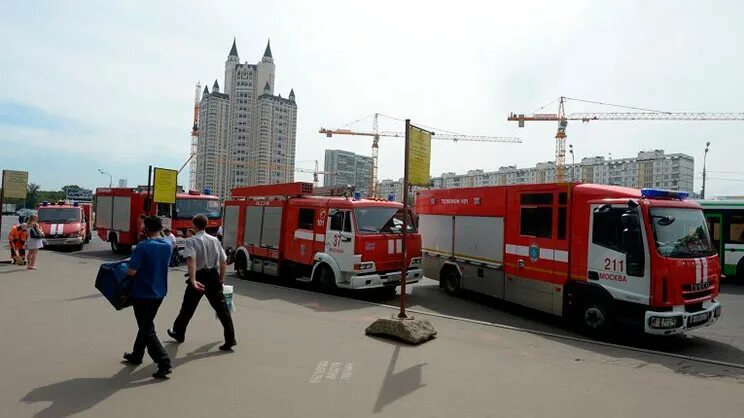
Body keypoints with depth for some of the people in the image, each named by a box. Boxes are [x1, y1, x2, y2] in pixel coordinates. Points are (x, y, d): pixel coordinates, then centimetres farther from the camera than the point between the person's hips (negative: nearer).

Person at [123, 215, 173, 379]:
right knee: (146, 324, 23)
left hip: (142, 294, -7)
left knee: (148, 330, 0)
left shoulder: (143, 246, -20)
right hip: (159, 292, 7)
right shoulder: (168, 245, 0)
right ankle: (136, 355, 38)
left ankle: (164, 362, -7)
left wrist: (129, 265, 0)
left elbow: (132, 271, -22)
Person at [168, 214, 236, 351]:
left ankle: (178, 333, 37)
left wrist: (193, 280, -33)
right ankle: (230, 339, -1)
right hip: (213, 276, 3)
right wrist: (221, 278, 20)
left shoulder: (192, 241, -7)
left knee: (188, 306, 17)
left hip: (199, 276, -3)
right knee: (221, 307, 2)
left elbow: (191, 260, -24)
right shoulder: (215, 240, 7)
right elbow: (223, 261, 8)